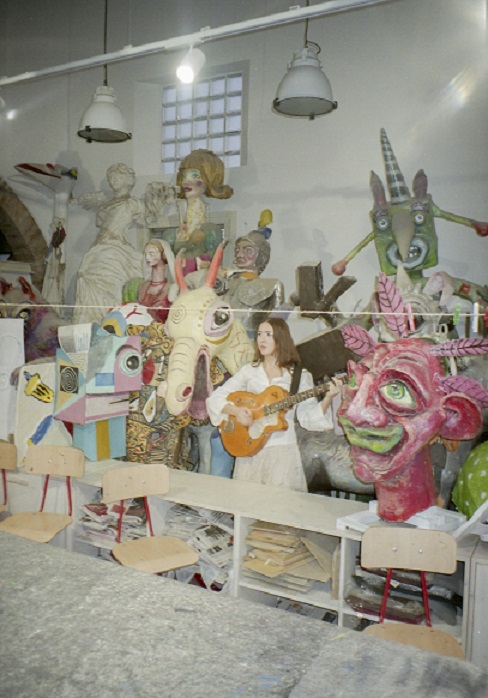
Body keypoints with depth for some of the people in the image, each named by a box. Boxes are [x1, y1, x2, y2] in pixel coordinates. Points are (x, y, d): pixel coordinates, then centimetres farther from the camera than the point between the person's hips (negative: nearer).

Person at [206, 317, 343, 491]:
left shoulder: (299, 376, 2)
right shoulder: (249, 371, 7)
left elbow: (309, 417, -1)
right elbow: (215, 398, 4)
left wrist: (327, 399, -17)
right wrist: (236, 411, -13)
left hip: (282, 450, -2)